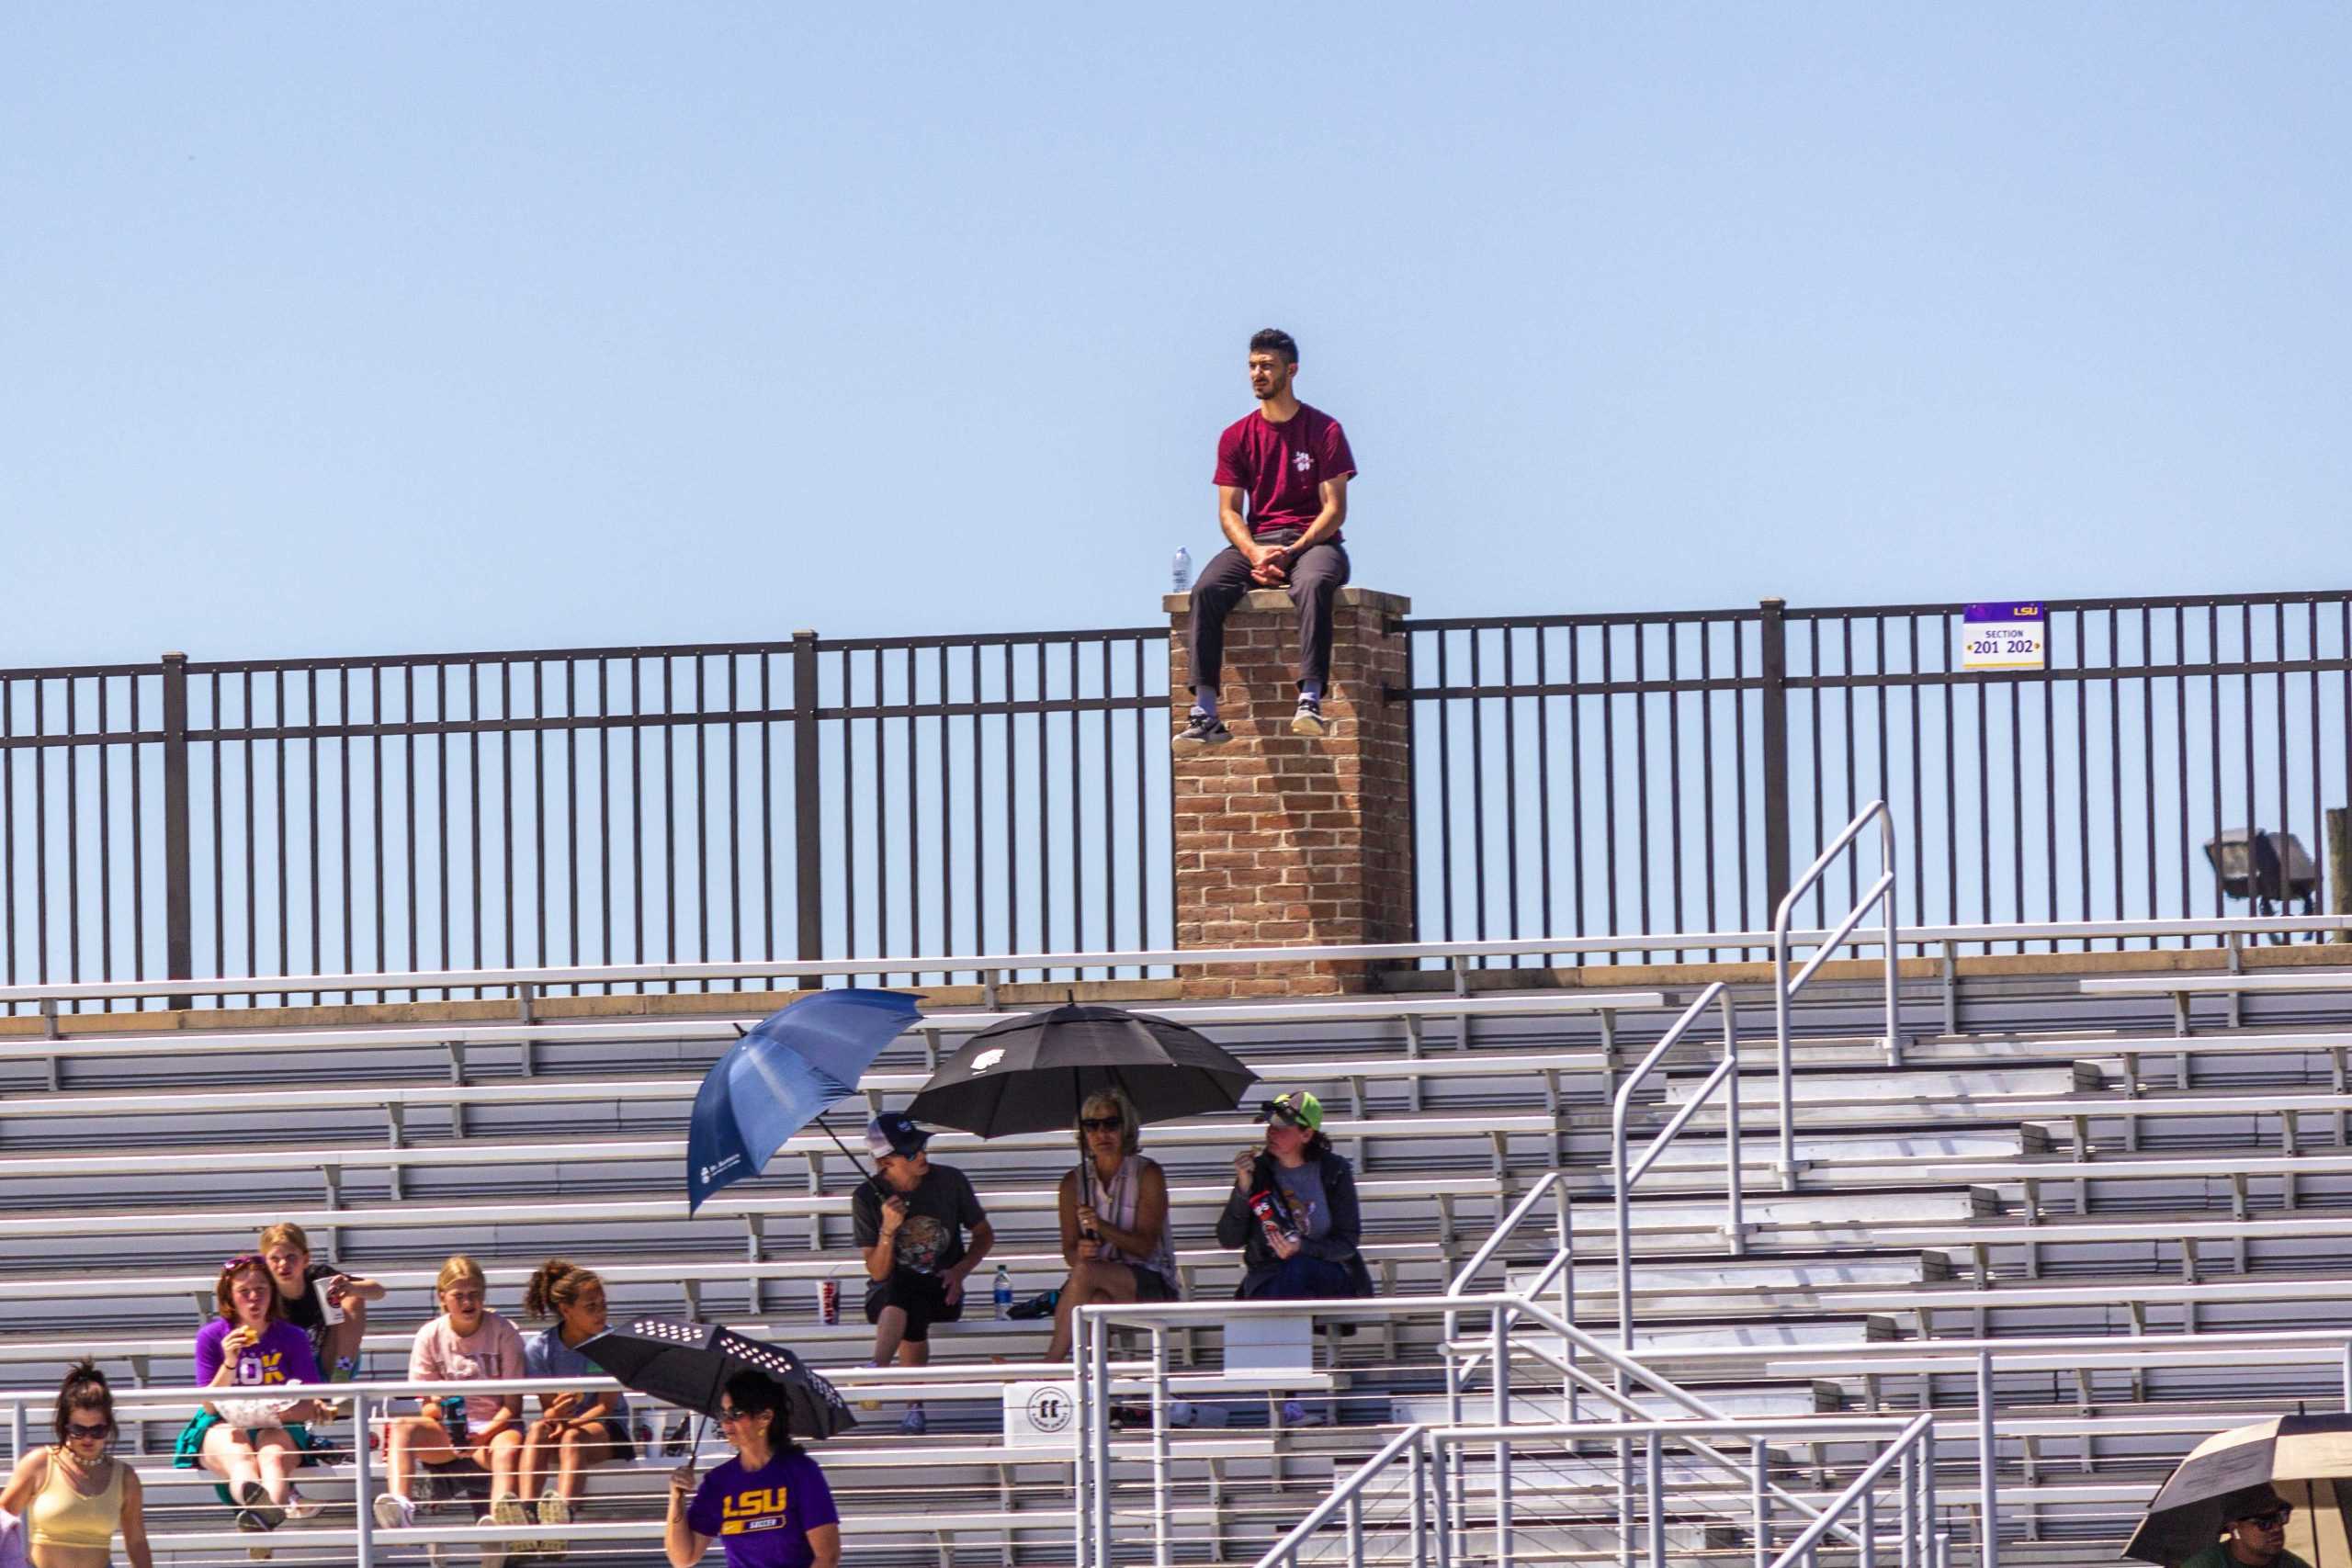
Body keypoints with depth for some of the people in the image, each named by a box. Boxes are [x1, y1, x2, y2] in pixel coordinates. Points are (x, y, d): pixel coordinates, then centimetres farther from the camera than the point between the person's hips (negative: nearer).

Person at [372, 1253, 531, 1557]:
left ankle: (501, 1516, -68)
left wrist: (484, 1435, -21)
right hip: (446, 1430, 2)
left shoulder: (504, 1333, -1)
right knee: (401, 1427, -28)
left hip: (495, 1427, -2)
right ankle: (400, 1506, -52)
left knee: (508, 1448, -38)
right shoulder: (430, 1336, 5)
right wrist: (437, 1406, -19)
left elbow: (513, 1405, -3)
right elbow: (427, 1408, 6)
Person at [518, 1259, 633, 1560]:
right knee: (538, 1430, -34)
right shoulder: (540, 1349, -2)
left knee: (573, 1436, -36)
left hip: (605, 1430, -2)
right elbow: (547, 1410, -3)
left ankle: (563, 1509, -66)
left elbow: (608, 1405, -10)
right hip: (563, 1425, 2)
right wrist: (555, 1414, -30)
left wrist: (571, 1423, -28)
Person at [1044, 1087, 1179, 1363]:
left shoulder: (1147, 1174, -2)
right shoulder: (1073, 1182, 11)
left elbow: (1145, 1246, -10)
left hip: (1150, 1283, -3)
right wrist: (1080, 1253, -18)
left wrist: (1102, 1227, -27)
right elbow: (1069, 1249, 7)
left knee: (1085, 1273, -33)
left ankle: (1049, 1366, -35)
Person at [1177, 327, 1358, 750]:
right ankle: (1205, 713, -35)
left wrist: (1292, 551, -18)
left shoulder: (1324, 430, 2)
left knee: (1313, 584, -40)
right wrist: (1254, 553, -15)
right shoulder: (1237, 437, 12)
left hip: (1313, 541, -3)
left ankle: (1310, 700, -48)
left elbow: (1335, 509, -4)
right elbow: (1229, 512, 6)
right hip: (1256, 543, 3)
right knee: (1207, 590, -28)